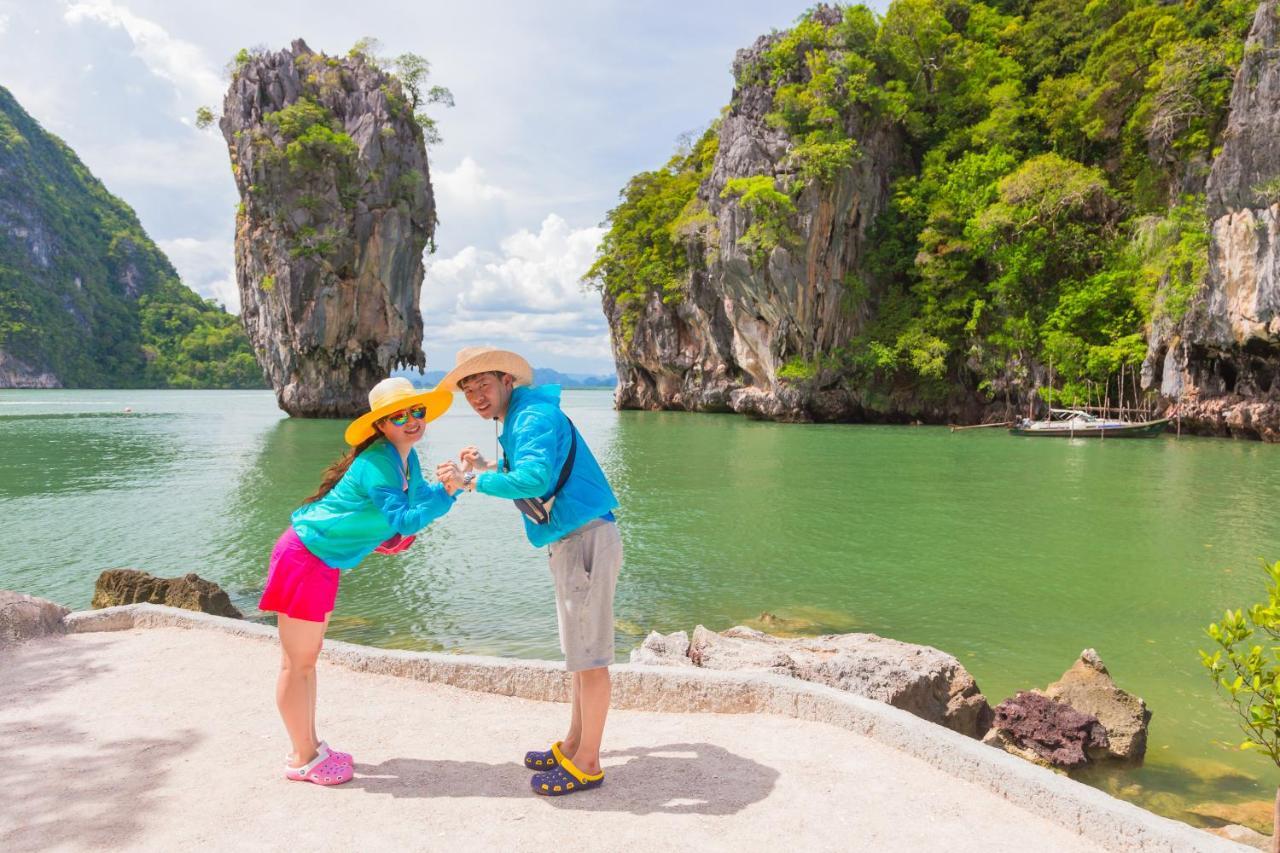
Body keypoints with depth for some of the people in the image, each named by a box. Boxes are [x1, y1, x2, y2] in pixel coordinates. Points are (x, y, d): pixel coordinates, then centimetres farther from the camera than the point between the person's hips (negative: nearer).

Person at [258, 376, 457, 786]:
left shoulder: (406, 459, 4)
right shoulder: (377, 463, -24)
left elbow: (421, 495, 13)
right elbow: (404, 522, -28)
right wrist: (448, 493, -34)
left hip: (323, 559, 10)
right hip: (305, 556, -10)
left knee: (306, 659, 19)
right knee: (297, 664, 4)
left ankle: (309, 748, 32)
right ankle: (303, 760, 15)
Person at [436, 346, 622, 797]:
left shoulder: (535, 416, -15)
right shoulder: (515, 422, 17)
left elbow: (535, 479, -30)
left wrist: (471, 481, -21)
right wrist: (485, 468, 12)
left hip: (587, 539, -11)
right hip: (570, 541, 11)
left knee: (588, 655, -2)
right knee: (579, 650, 18)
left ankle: (587, 764, 9)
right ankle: (574, 745, 31)